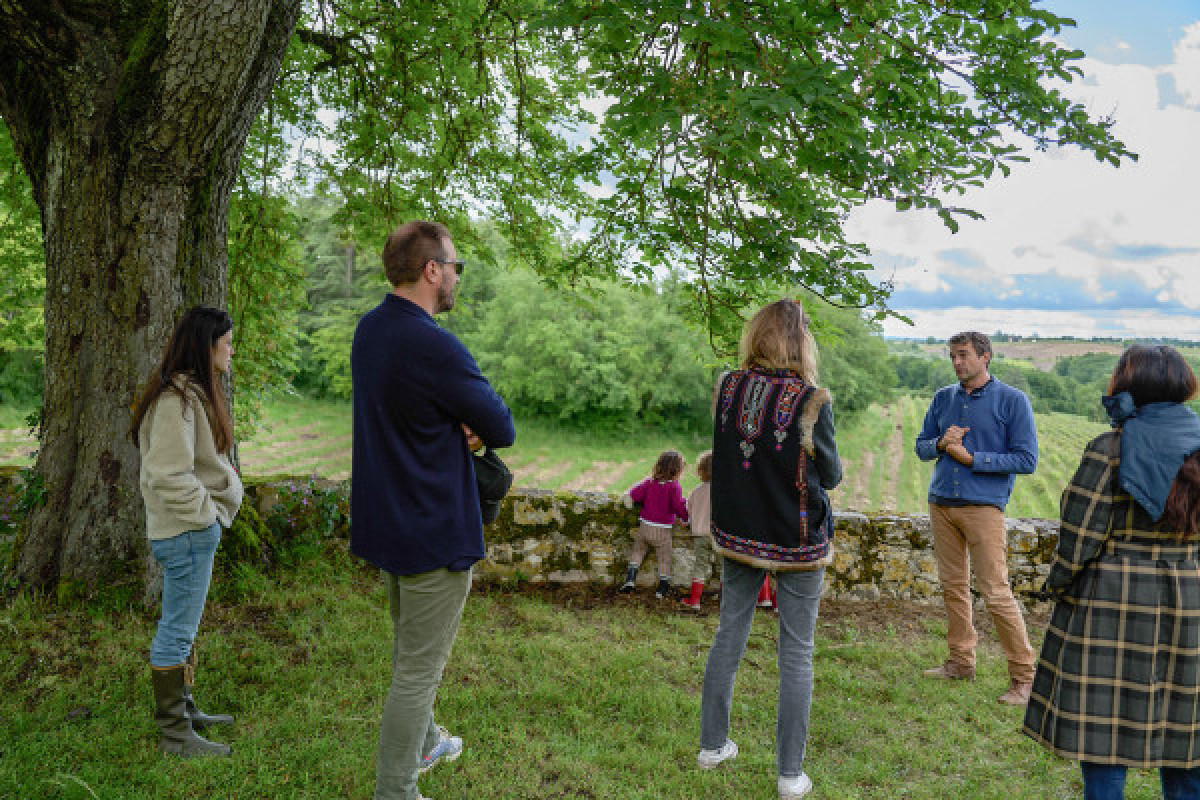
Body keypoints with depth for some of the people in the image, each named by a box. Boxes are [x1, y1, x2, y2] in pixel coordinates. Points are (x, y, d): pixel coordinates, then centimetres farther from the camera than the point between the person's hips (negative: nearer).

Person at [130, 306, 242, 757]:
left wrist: (213, 512, 13)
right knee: (178, 630, 1)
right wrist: (204, 513, -16)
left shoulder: (196, 391, 12)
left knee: (184, 627, 20)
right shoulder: (177, 398, -20)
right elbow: (168, 476, -25)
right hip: (187, 531, -10)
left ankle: (183, 709, 33)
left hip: (198, 527, 10)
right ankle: (174, 733, 12)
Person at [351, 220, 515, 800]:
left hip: (385, 523, 10)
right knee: (419, 670, 5)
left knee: (409, 649, 27)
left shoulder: (369, 329, 4)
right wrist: (479, 427, 1)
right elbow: (504, 430, -18)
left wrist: (458, 425, -8)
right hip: (434, 530, -10)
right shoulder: (434, 347, -25)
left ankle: (423, 743, 46)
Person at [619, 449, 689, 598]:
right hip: (663, 530, -3)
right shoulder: (675, 487, -14)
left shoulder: (649, 482, -1)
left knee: (637, 551, 23)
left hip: (645, 526, 3)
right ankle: (663, 588, 17)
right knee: (664, 559, 13)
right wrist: (687, 517, -7)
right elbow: (679, 506, -23)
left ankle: (631, 578, 14)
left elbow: (633, 495, -3)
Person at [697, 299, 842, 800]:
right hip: (797, 543, -4)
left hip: (737, 534, 4)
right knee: (796, 655, 9)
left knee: (729, 636, 18)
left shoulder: (727, 388, -6)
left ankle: (712, 746, 31)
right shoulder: (811, 401, -19)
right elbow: (831, 476, -7)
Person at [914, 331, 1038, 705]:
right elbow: (921, 446, 15)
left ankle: (1023, 675, 6)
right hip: (941, 503, 5)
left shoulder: (1012, 400, -4)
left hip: (984, 506, -5)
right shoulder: (943, 398, 11)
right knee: (953, 586, 13)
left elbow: (1027, 460, -9)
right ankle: (961, 661, 25)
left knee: (996, 593, -6)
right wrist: (942, 443, -8)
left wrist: (971, 457, -15)